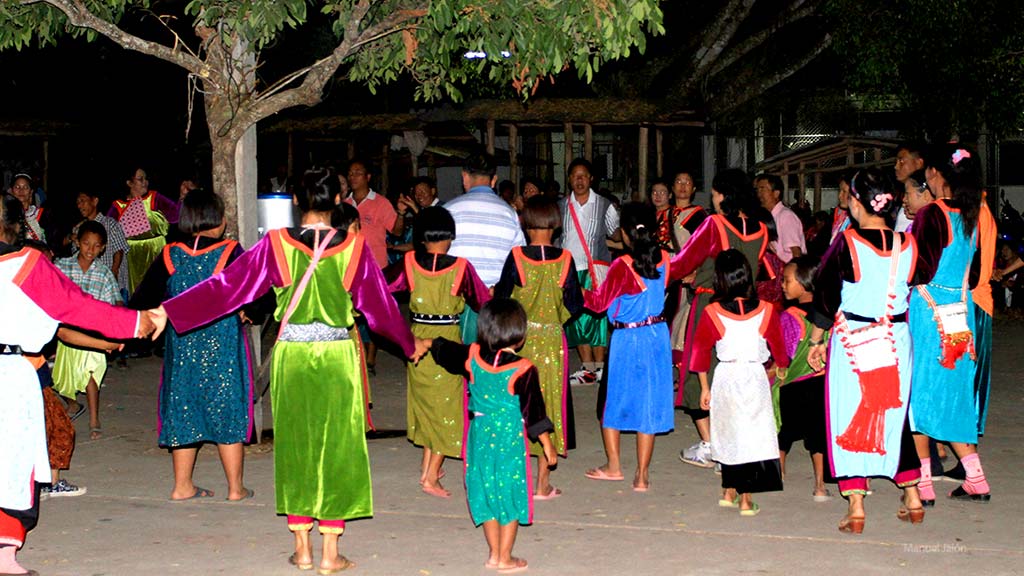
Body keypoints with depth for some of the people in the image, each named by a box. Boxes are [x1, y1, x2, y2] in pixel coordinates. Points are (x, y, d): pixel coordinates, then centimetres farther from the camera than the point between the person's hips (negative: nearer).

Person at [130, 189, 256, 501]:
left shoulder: (170, 256, -1)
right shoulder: (230, 253, -11)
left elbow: (139, 303, 3)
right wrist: (244, 312, 10)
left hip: (182, 347, 3)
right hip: (223, 347, -3)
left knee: (183, 412, 13)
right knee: (228, 414, 6)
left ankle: (182, 486, 19)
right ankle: (235, 487, 11)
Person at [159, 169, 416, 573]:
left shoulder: (276, 244, -4)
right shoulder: (354, 247, -3)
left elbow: (226, 285, -4)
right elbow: (379, 303, 7)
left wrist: (168, 311, 3)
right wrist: (409, 344, 23)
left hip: (290, 357, 1)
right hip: (338, 357, -1)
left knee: (294, 446, 11)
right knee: (336, 448, 6)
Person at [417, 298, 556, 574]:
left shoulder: (472, 357, -3)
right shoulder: (523, 370, -16)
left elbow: (445, 351, 17)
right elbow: (533, 411, -12)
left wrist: (426, 344, 38)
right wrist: (547, 445, -2)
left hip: (479, 437, 5)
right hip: (509, 440, -4)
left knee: (486, 492, 16)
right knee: (510, 494, 7)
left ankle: (494, 553, 24)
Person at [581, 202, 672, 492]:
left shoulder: (622, 266, -17)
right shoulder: (663, 260, -3)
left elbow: (599, 302, -11)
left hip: (627, 338, -4)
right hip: (658, 335, 4)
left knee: (614, 399, 15)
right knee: (649, 403, 8)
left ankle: (614, 465, 23)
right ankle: (642, 474, 9)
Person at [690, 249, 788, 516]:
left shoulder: (711, 313, -7)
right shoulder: (766, 310, -6)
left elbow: (701, 351, 1)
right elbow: (778, 346, 6)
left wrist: (704, 388, 11)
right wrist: (782, 368, 26)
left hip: (725, 377, 1)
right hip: (755, 377, -1)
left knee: (729, 433, 15)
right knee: (752, 433, 4)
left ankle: (729, 492, 26)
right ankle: (746, 499, 5)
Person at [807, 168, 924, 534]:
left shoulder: (847, 243, -11)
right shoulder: (908, 244, -1)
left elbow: (826, 296, -5)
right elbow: (914, 288, 8)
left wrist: (816, 341, 5)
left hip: (852, 342, -4)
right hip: (897, 341, 4)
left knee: (850, 419, 4)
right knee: (895, 415, 18)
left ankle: (855, 508, 0)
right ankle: (912, 500, 23)